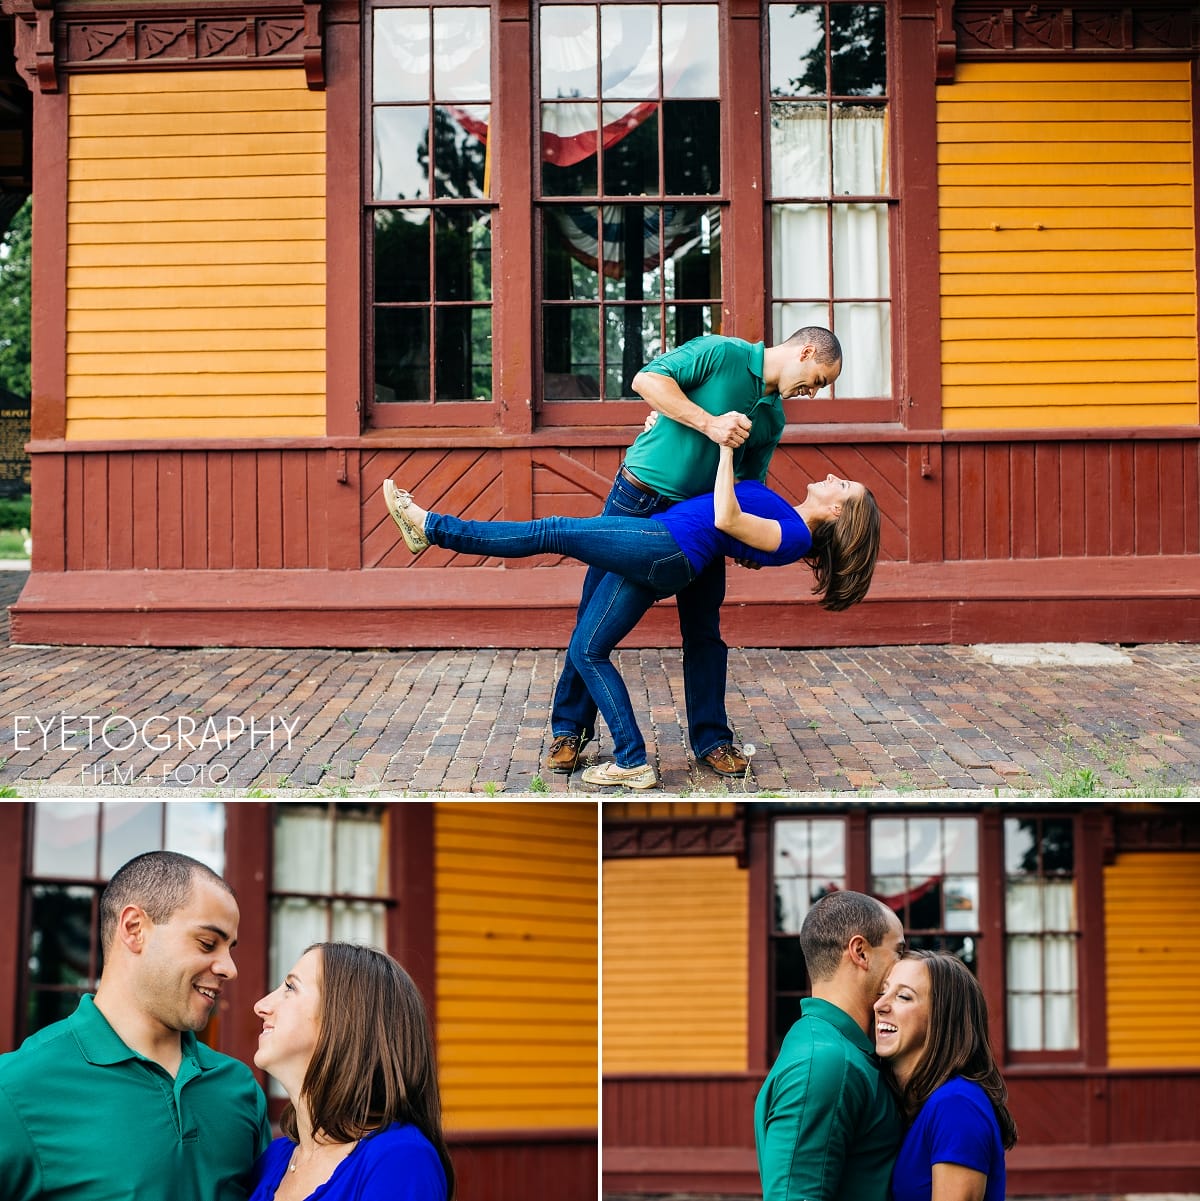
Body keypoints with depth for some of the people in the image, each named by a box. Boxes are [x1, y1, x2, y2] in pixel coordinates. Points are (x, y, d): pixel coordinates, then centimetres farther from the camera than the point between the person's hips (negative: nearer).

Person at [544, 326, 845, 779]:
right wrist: (709, 423, -25)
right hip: (638, 500, -6)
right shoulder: (723, 353, -11)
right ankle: (569, 730, 12)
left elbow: (749, 485, 17)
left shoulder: (773, 419, 9)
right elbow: (647, 379, -19)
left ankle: (711, 738, 16)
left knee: (704, 630, 4)